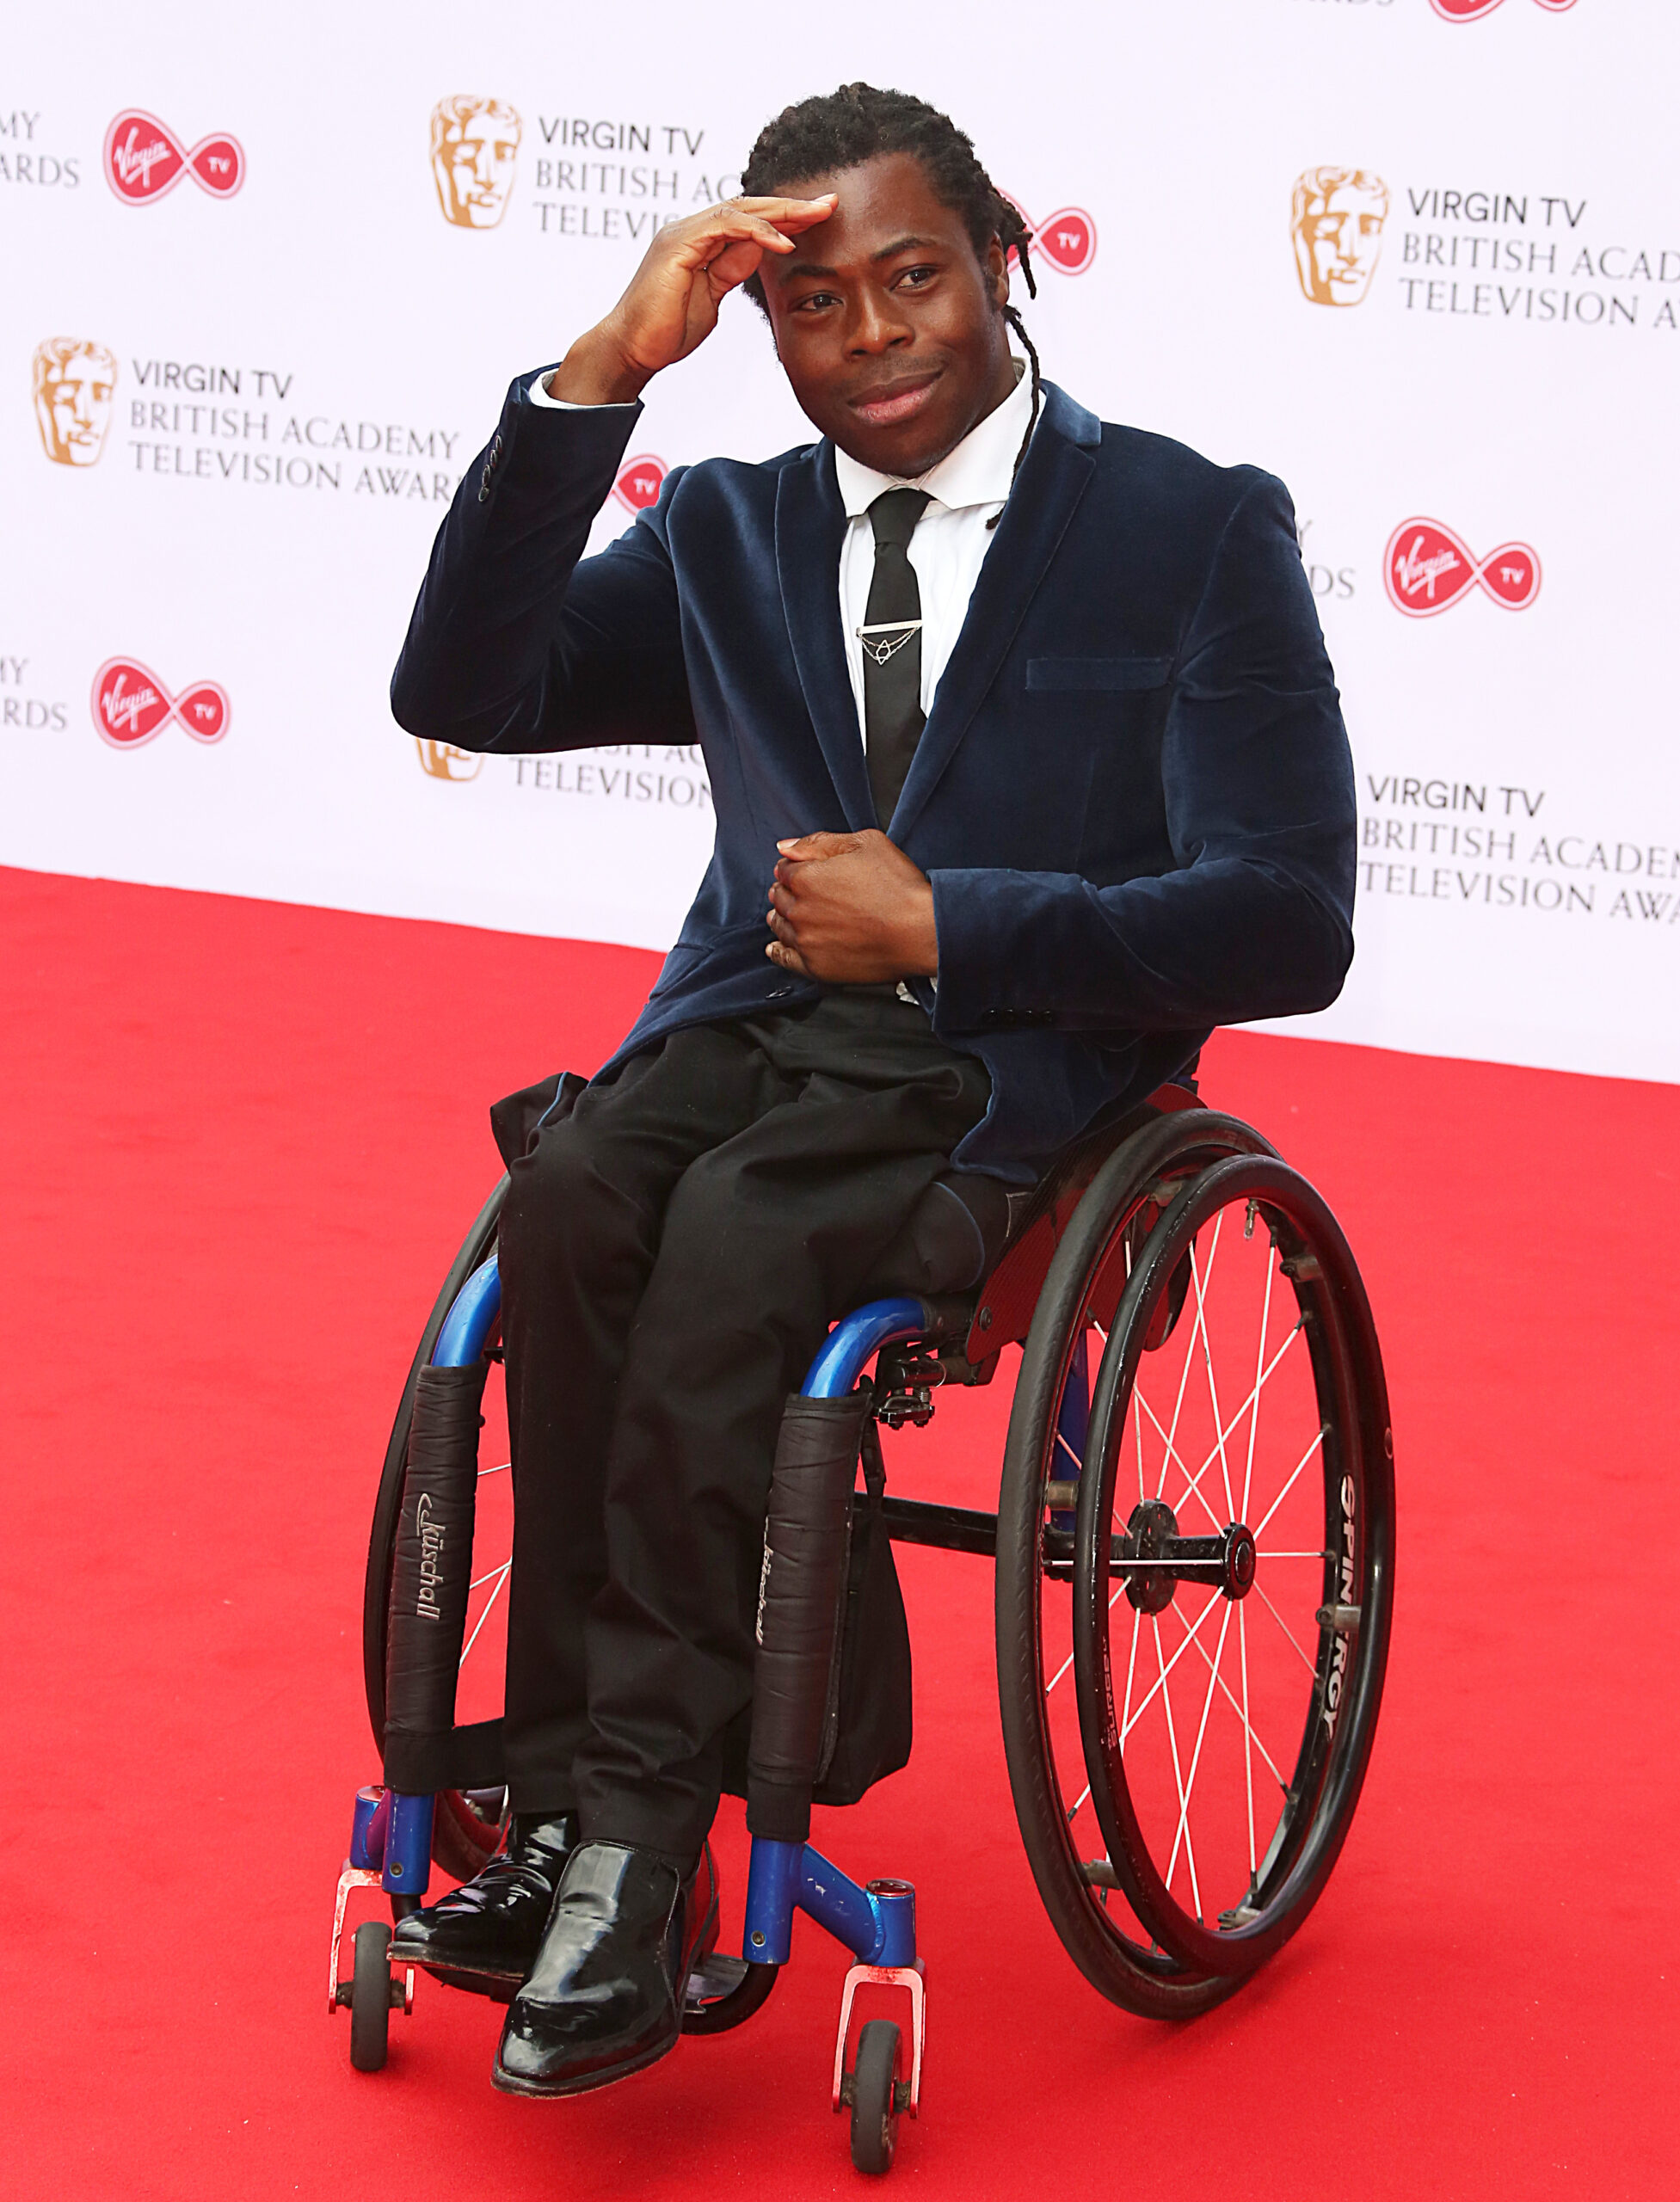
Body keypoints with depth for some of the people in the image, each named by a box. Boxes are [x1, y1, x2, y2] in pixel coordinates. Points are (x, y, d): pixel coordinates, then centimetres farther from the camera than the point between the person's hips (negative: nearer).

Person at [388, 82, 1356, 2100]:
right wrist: (602, 375, -4)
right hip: (748, 1027, 4)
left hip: (1016, 1065, -4)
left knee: (730, 1237, -34)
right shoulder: (727, 535, 19)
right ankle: (574, 1805, -28)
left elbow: (1283, 930, -4)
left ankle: (624, 1845, -31)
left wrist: (937, 925, -10)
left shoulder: (1199, 533, 4)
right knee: (569, 1202, -30)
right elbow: (461, 691, 4)